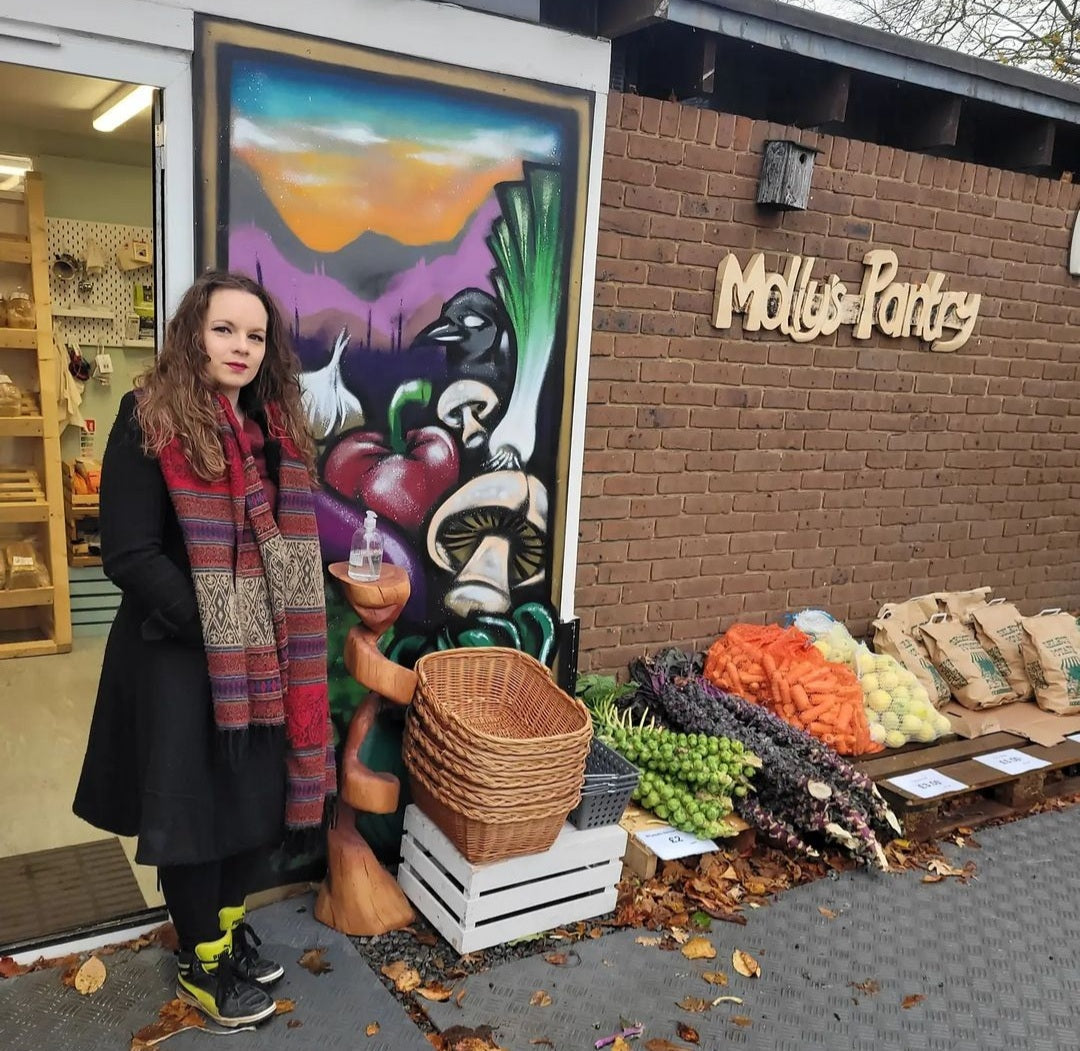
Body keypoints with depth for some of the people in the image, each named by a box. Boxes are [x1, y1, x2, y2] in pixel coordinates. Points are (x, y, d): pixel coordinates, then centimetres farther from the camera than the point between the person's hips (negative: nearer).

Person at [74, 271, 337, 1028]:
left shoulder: (278, 428, 8)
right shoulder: (150, 419, -10)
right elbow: (129, 555, -15)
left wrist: (287, 635, -2)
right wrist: (217, 628, -18)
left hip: (266, 654, 6)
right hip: (181, 656, -5)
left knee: (267, 798, 13)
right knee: (195, 807, 8)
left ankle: (228, 924, 39)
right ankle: (202, 962, 31)